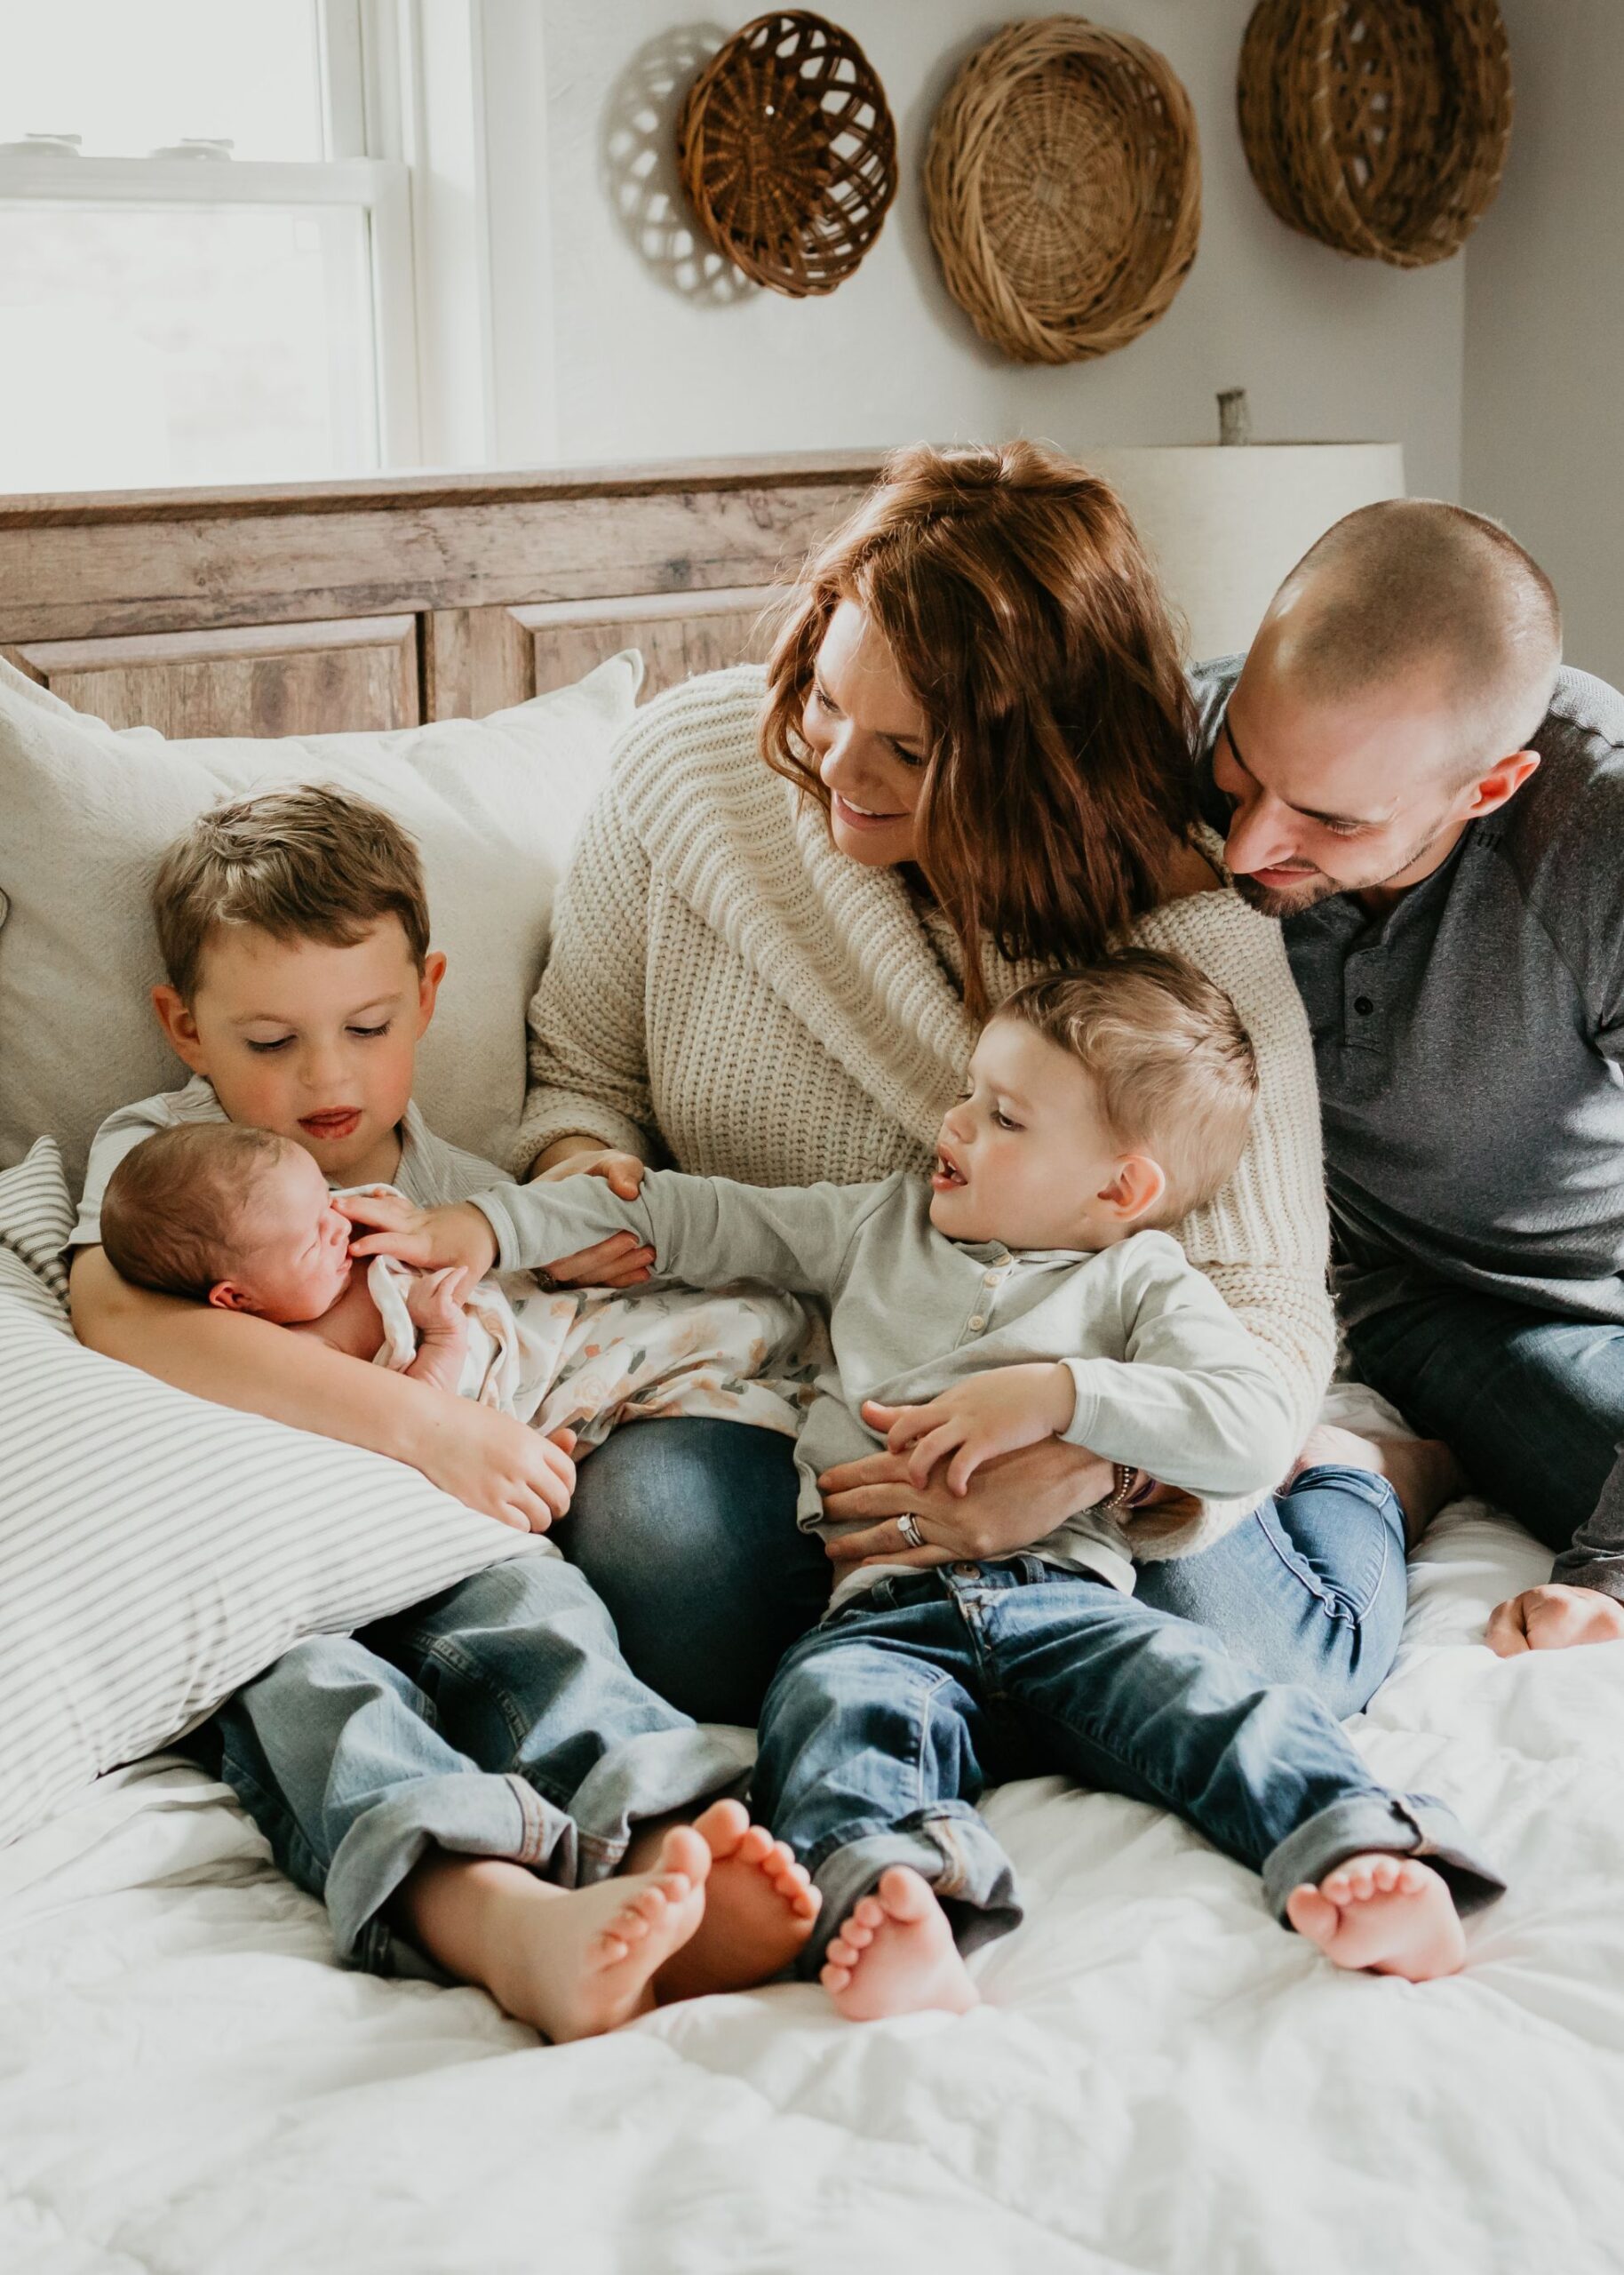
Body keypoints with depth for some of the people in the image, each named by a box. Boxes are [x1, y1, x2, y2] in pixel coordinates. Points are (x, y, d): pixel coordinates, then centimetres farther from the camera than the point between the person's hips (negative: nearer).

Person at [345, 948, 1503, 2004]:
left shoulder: (1144, 1285, 15)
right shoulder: (885, 1223, 28)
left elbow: (1255, 1429, -1)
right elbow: (694, 1220, 31)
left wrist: (1057, 1393, -9)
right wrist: (486, 1230, 25)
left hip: (1068, 1593, -1)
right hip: (886, 1606, 1)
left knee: (1197, 1687, -31)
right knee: (832, 1703, -33)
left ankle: (1363, 1859, -47)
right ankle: (901, 1894, -60)